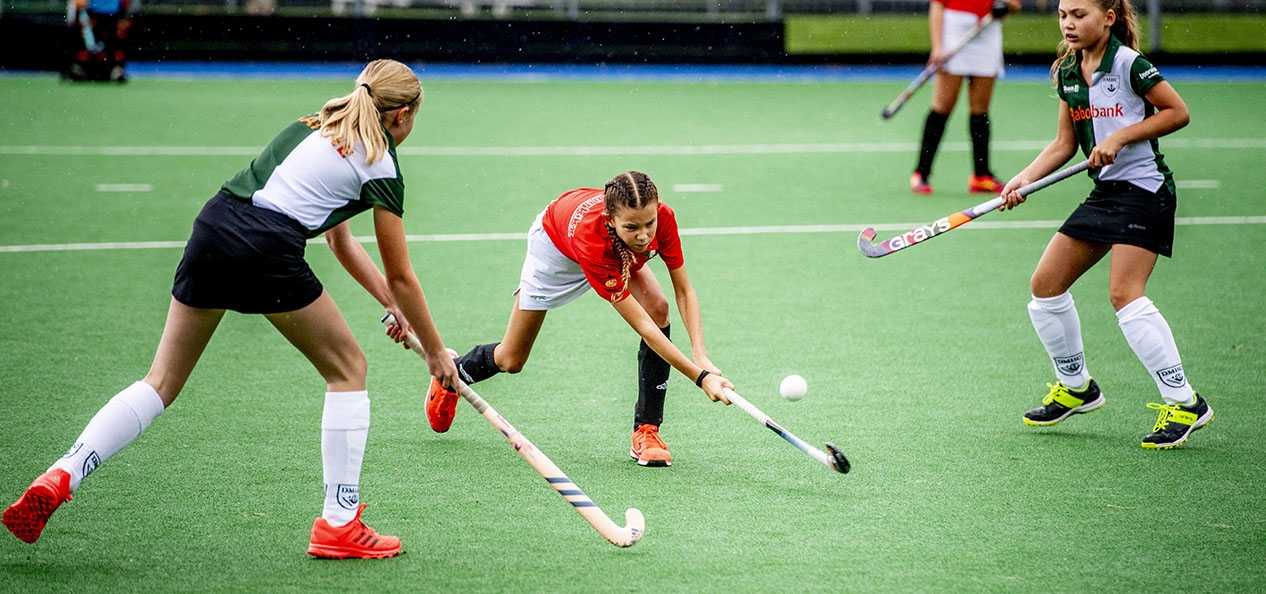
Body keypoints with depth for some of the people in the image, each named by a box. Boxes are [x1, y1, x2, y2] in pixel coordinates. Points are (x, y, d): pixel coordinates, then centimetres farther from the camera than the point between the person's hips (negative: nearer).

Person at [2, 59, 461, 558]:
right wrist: (437, 353, 23)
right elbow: (401, 278, 12)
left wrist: (391, 304, 35)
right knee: (348, 369, 14)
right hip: (267, 251, -6)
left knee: (161, 383, 13)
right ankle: (338, 525, 12)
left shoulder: (314, 125, 28)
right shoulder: (382, 168, 6)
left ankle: (58, 479, -1)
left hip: (212, 226, 6)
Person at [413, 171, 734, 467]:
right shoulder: (591, 237, -49)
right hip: (556, 245, -4)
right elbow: (643, 327, -47)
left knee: (658, 309, -23)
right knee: (511, 360, 8)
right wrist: (701, 376, -51)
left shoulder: (662, 218, -38)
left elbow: (684, 291, -26)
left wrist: (702, 357, -39)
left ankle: (646, 430, -12)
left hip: (617, 249, 4)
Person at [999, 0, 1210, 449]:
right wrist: (1024, 178, 0)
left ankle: (1185, 403, -15)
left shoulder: (1128, 65, -13)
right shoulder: (1067, 73, 9)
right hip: (1104, 192, 8)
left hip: (1143, 188, -8)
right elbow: (1064, 144, 14)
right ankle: (1076, 387, 24)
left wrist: (1121, 136, -17)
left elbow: (1178, 112, -9)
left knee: (1124, 293, -21)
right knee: (1045, 284, 6)